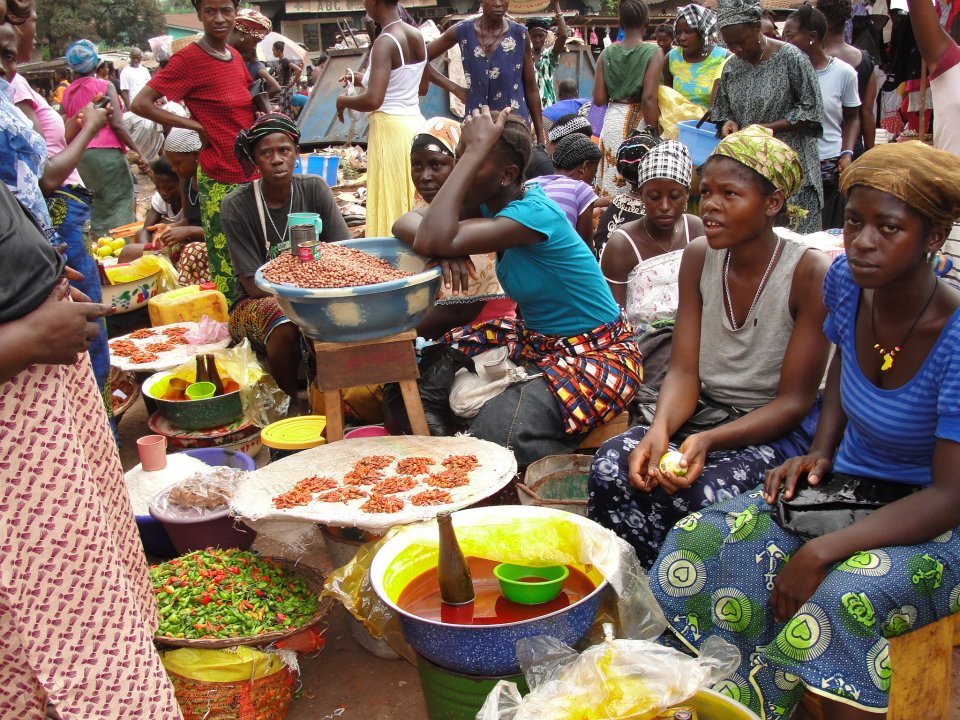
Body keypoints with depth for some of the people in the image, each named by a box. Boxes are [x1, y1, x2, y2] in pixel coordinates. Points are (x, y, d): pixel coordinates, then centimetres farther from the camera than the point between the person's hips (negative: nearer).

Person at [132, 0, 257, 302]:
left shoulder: (235, 56, 11)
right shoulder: (189, 58, -9)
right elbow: (141, 103, -13)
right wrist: (196, 126, -15)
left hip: (250, 173, 7)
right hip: (219, 178, -7)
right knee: (226, 263, -4)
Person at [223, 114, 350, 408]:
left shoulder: (314, 189, -3)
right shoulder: (237, 205, -12)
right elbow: (254, 285, -14)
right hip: (257, 302, -3)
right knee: (286, 327, -36)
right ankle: (294, 400, -8)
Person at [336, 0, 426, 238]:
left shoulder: (385, 42, -15)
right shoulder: (417, 35, 7)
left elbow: (373, 100, -23)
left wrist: (343, 100, -2)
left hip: (390, 127, -8)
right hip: (415, 123, 8)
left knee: (390, 204, -1)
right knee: (413, 203, 12)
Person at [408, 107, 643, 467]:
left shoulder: (533, 213, -27)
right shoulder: (490, 202, -2)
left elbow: (433, 241, -38)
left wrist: (475, 150, -33)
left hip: (598, 354, -8)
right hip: (537, 339, 8)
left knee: (495, 431, -30)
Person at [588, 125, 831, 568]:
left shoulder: (810, 274, -15)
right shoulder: (699, 257, 0)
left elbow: (795, 399, -15)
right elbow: (684, 371, -4)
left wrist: (709, 440, -30)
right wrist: (659, 429, -26)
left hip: (781, 428, -4)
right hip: (704, 411, 5)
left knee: (698, 494, -32)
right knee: (610, 468, -22)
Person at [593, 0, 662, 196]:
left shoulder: (607, 53, 3)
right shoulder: (653, 53, -8)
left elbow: (599, 99, 0)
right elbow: (648, 98, -15)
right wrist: (655, 134, -11)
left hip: (614, 120, 4)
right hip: (640, 122, -4)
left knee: (611, 181, 9)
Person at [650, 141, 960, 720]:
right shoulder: (846, 281, -6)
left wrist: (822, 552, -31)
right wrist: (820, 454, 3)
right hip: (843, 487, 6)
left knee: (848, 599, -37)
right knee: (699, 544, -18)